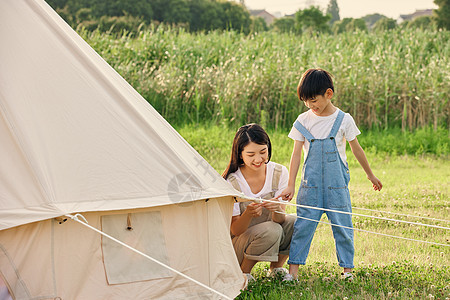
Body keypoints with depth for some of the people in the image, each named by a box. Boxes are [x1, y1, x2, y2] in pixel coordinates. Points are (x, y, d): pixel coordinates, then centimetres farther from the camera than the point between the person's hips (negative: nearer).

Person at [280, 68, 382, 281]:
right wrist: (291, 186, -5)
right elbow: (296, 154, 1)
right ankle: (293, 268, 2)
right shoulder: (303, 121, 1)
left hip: (336, 183, -1)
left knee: (342, 225, 2)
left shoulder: (343, 120, -2)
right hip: (310, 183, 1)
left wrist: (370, 175, 20)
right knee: (303, 224, -2)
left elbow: (356, 150, 10)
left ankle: (347, 268, 13)